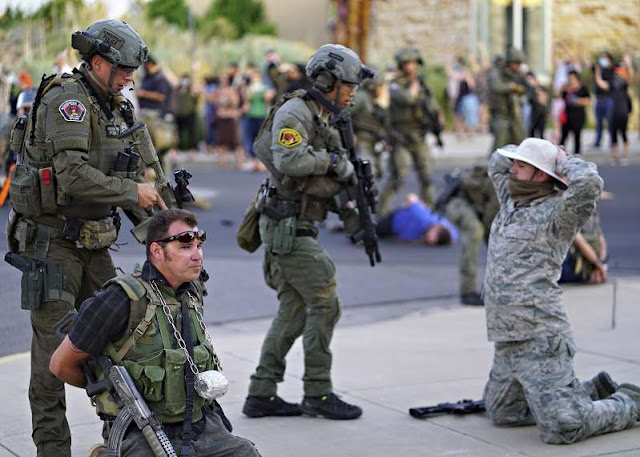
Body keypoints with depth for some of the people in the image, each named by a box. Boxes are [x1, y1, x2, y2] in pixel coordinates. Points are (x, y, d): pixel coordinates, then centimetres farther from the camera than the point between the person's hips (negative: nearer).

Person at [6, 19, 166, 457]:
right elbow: (74, 175, -27)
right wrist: (132, 191, -19)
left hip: (93, 240, 8)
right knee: (54, 340, -5)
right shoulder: (67, 98, -16)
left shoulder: (116, 107, 12)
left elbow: (132, 173, 16)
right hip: (51, 238, -8)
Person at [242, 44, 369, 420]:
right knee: (325, 303, -7)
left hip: (298, 228, 10)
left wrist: (350, 209, 8)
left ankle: (262, 394, 12)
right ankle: (318, 393, -1)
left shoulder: (322, 120, 19)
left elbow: (327, 180, 22)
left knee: (294, 311, 9)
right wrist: (333, 159, -18)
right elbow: (289, 160, -30)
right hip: (288, 227, -10)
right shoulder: (295, 113, -12)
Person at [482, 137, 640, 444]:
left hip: (539, 338, -9)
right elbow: (497, 162, 30)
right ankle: (594, 392, 28)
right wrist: (526, 154, 15)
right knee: (502, 413, 21)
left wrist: (563, 161, -8)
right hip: (507, 340, 9)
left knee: (561, 429, -13)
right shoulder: (512, 202, 14)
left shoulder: (556, 212, -9)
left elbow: (588, 182, -28)